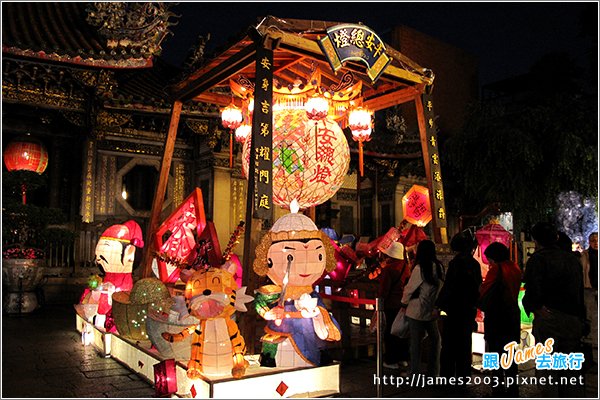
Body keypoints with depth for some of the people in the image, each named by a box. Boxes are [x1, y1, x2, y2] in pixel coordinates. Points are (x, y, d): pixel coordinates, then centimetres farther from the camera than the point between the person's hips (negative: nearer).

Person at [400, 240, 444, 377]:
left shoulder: (419, 268, -15)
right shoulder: (439, 267, -1)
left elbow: (410, 288, -7)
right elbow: (440, 286, 2)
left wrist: (404, 302, 9)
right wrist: (437, 306, 9)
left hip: (416, 310, -5)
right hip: (431, 310, 5)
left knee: (415, 342, 4)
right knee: (435, 340, 20)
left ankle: (415, 372, 11)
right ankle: (433, 372, 25)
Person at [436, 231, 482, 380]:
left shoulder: (457, 262, -14)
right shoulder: (475, 264, 6)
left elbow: (448, 286, -16)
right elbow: (478, 285, 11)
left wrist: (439, 306, -11)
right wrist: (473, 306, 17)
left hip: (454, 309, -6)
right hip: (469, 310, 7)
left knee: (449, 345, 1)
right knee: (465, 344, 14)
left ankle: (447, 375, 5)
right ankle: (463, 375, 21)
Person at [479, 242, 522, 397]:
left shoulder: (496, 269, -17)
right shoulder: (515, 268, 6)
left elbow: (483, 293, -15)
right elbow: (514, 291, 11)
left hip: (497, 318, -7)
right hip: (512, 316, 7)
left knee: (495, 355, 3)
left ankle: (499, 389, 7)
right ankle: (512, 389, 25)